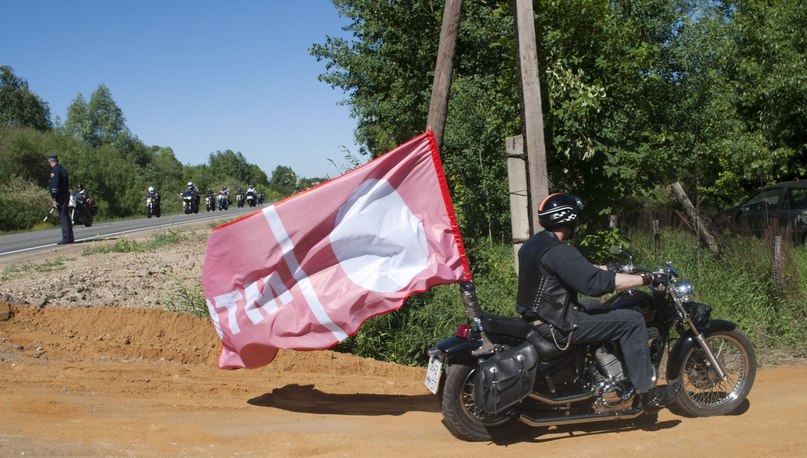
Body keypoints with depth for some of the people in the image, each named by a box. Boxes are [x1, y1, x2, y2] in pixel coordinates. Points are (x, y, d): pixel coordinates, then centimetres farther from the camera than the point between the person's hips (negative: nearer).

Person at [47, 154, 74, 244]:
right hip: (66, 195, 9)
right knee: (66, 217, 12)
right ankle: (70, 238, 16)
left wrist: (54, 199, -19)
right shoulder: (63, 169, 17)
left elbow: (55, 185, -18)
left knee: (63, 217, -9)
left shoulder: (54, 170, -11)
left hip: (60, 197, -9)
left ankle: (66, 238, -10)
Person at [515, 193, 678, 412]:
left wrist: (603, 268, 23)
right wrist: (645, 278, -18)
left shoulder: (530, 245, 10)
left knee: (601, 309, 31)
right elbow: (596, 283, -25)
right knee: (632, 321, -8)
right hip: (558, 326, -10)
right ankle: (648, 392, -4)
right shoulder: (559, 252, -21)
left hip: (536, 317, 10)